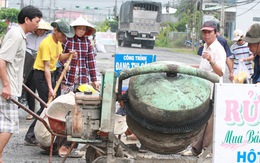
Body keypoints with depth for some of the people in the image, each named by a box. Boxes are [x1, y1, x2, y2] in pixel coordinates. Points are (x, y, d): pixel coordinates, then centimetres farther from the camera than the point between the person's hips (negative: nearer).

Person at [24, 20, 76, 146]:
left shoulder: (58, 42, 5)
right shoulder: (46, 43, -22)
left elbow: (60, 56, 21)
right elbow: (46, 67, -25)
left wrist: (69, 54, -2)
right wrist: (50, 88, -28)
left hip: (51, 73, 9)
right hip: (41, 75, -9)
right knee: (46, 106, -12)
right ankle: (30, 137, -9)